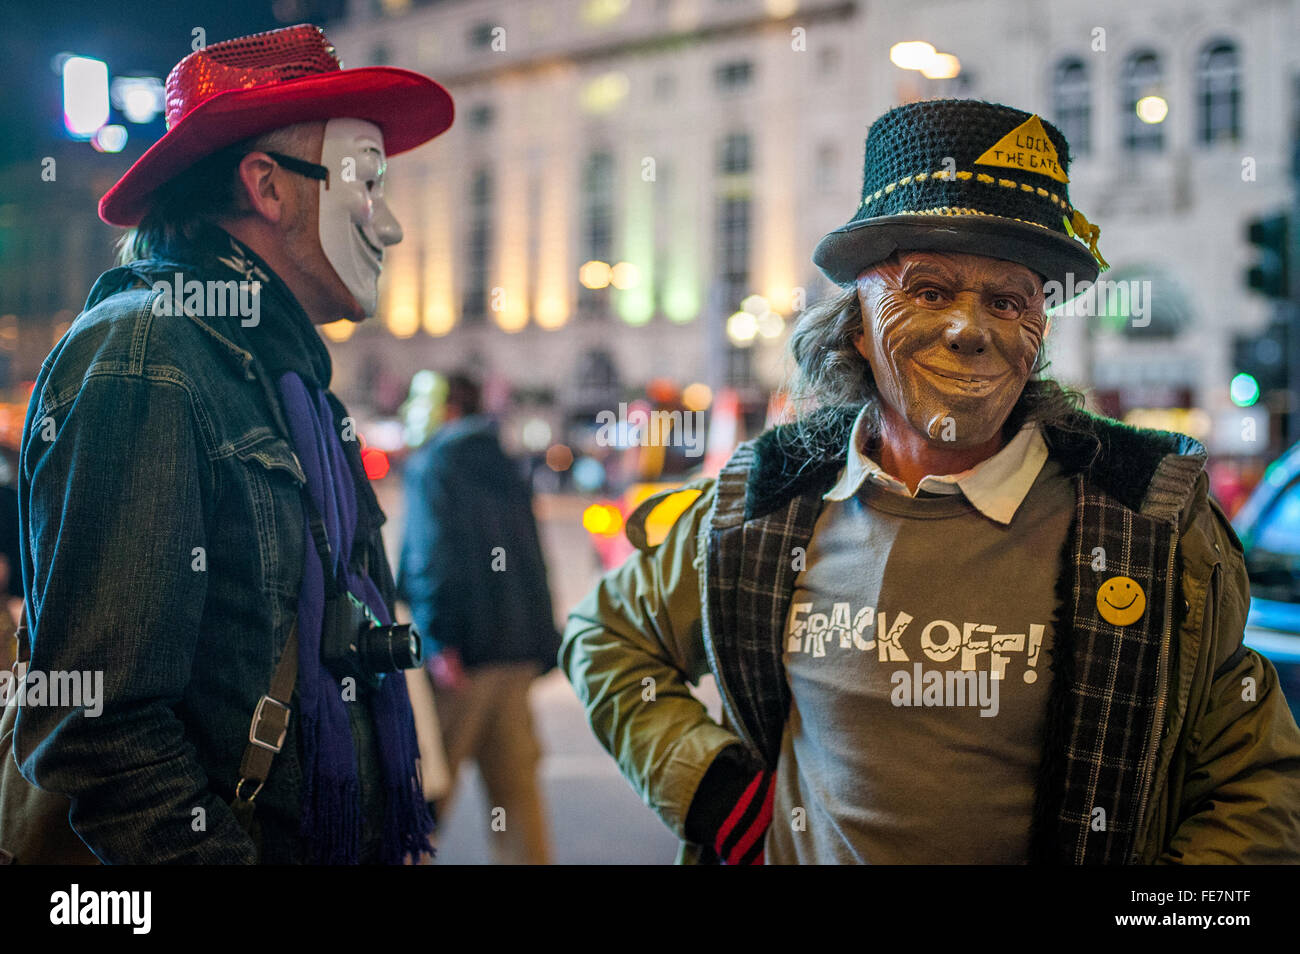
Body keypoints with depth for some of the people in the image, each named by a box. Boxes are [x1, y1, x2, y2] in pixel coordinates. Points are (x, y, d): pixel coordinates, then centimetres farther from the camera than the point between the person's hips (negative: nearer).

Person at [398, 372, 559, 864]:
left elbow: (430, 553, -16)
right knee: (515, 791, 9)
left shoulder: (430, 465, -2)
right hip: (519, 653, 7)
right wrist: (543, 649, 19)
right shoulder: (508, 472, 20)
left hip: (463, 656, -7)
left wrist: (439, 642, -23)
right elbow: (534, 562, 19)